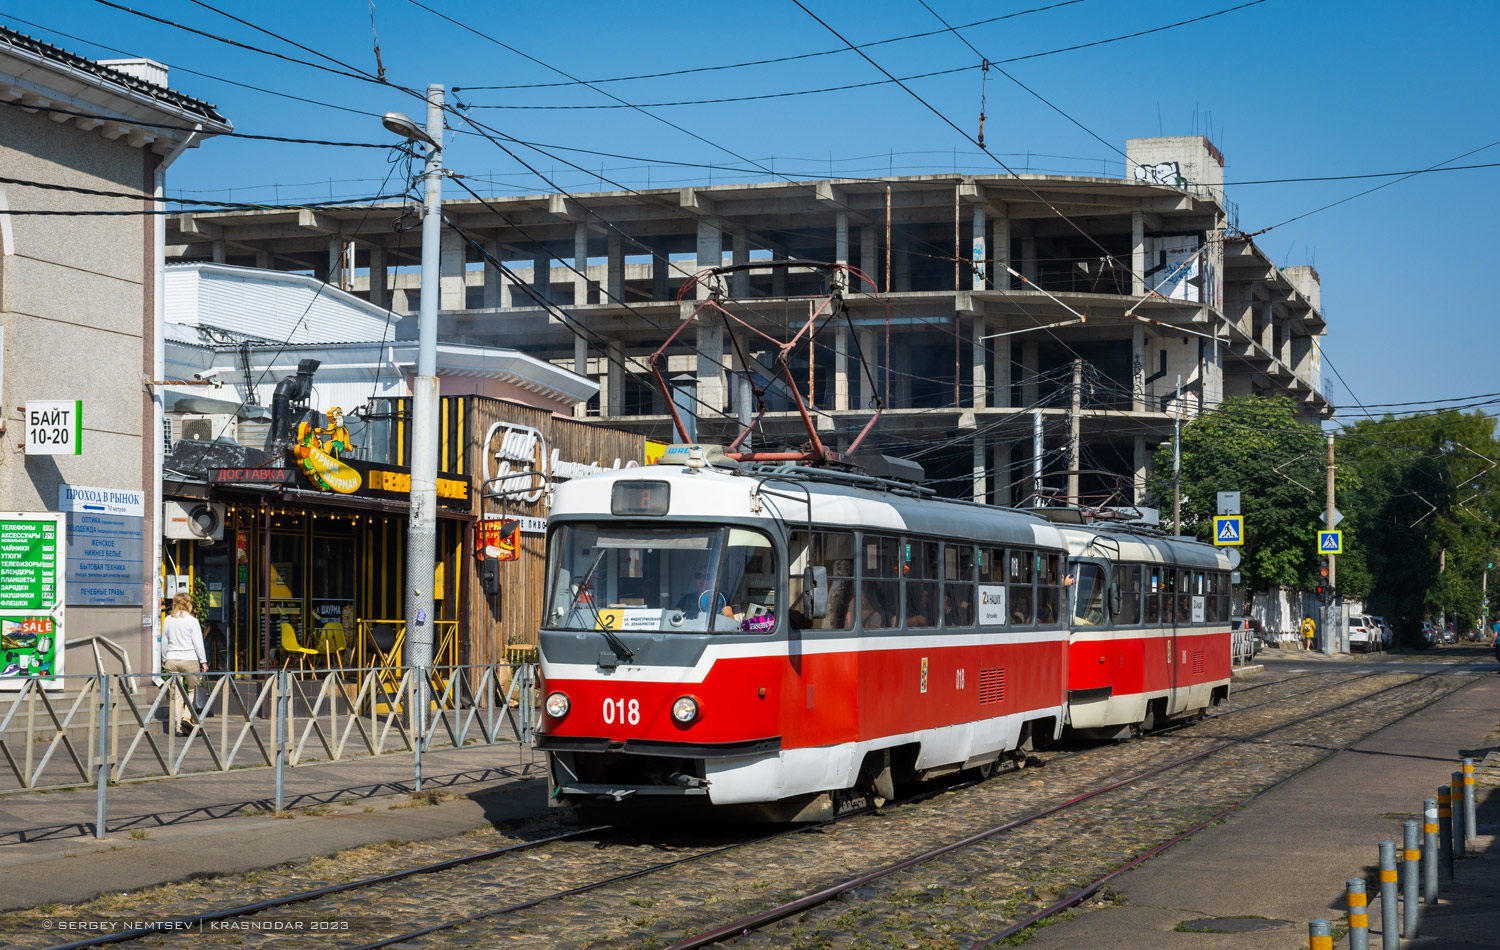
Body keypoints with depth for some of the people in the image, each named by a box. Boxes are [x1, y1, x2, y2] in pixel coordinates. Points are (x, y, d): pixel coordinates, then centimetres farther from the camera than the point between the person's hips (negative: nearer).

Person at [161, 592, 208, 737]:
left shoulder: (168, 620, 5)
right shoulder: (192, 621, -7)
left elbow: (164, 642, 13)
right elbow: (198, 643, -6)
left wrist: (164, 659, 23)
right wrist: (203, 661, -1)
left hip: (171, 660, 4)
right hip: (190, 659, -4)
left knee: (176, 694, 6)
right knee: (194, 690, 10)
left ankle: (179, 727, 6)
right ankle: (187, 717, -8)